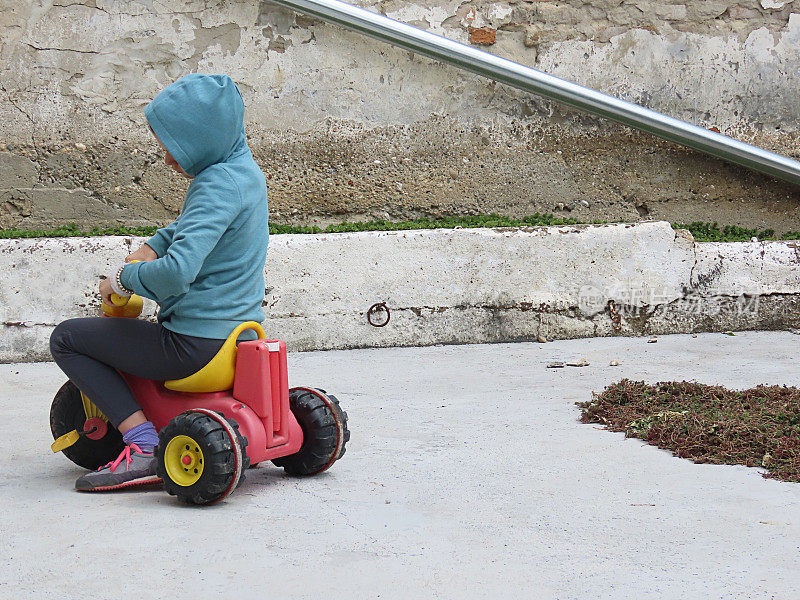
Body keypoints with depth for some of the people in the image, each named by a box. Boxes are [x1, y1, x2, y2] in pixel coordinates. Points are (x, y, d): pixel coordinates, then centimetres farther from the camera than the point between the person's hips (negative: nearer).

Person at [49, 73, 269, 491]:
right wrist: (151, 247, 12)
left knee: (66, 339, 2)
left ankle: (143, 447, -9)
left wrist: (122, 278, -15)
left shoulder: (217, 184, -22)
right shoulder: (246, 170, 7)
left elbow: (177, 273, -34)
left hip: (197, 346, -10)